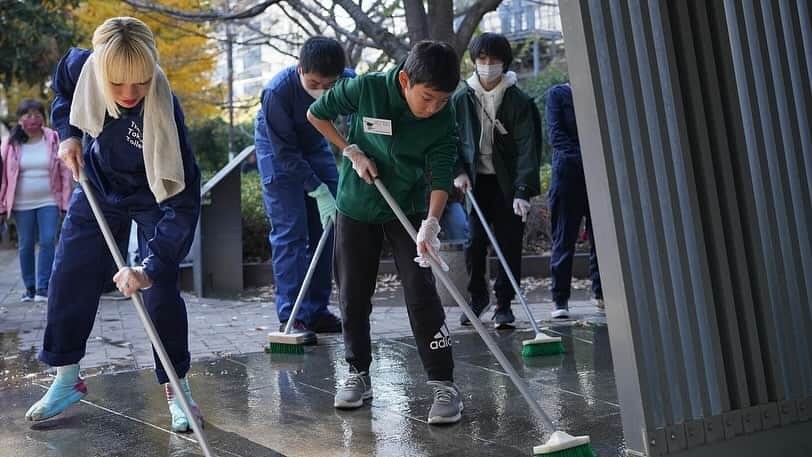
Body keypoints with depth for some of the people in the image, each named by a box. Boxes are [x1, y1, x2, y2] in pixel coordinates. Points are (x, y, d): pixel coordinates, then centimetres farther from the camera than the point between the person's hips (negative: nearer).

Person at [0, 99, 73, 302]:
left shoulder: (54, 140, 1)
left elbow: (65, 173, 1)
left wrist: (66, 202, -3)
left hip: (49, 202, -1)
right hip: (22, 205, 1)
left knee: (48, 242, -10)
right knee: (26, 246, 7)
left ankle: (43, 288, -5)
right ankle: (29, 288, 18)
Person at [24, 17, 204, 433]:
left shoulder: (162, 111, -38)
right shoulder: (82, 66, -26)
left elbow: (182, 199, -40)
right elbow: (62, 86, 3)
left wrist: (152, 268, -45)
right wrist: (67, 132, -11)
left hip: (154, 196, -4)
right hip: (98, 187, 5)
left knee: (160, 292, -11)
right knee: (69, 279, 6)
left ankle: (177, 387, 5)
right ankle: (66, 379, 21)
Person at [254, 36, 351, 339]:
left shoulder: (348, 82, -22)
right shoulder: (278, 92, -32)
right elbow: (286, 152, -27)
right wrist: (318, 191, -29)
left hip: (314, 146, 5)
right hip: (279, 153, -5)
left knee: (326, 231, 2)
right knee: (289, 233, -11)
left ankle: (317, 311, 10)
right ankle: (290, 317, -8)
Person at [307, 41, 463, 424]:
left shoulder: (443, 121, -18)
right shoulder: (366, 88, -21)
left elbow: (440, 177, -20)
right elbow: (316, 114, -5)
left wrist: (430, 224, -36)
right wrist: (353, 152, -12)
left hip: (409, 209, -1)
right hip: (356, 206, 1)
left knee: (422, 293, -11)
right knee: (353, 295, 7)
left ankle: (444, 384, -5)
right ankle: (358, 375, 23)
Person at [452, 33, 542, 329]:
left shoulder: (519, 101, -8)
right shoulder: (461, 98, 1)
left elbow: (527, 147, -14)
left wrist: (523, 191, -24)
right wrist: (458, 172, -5)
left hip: (507, 182, -2)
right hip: (475, 181, 2)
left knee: (509, 243, 0)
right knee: (474, 243, 2)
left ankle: (504, 303, 13)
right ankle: (478, 296, 23)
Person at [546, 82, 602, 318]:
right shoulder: (557, 93, 4)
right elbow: (555, 134, -7)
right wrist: (583, 157, -19)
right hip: (567, 171, -3)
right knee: (564, 239, -2)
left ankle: (600, 292, 17)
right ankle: (560, 299, 1)